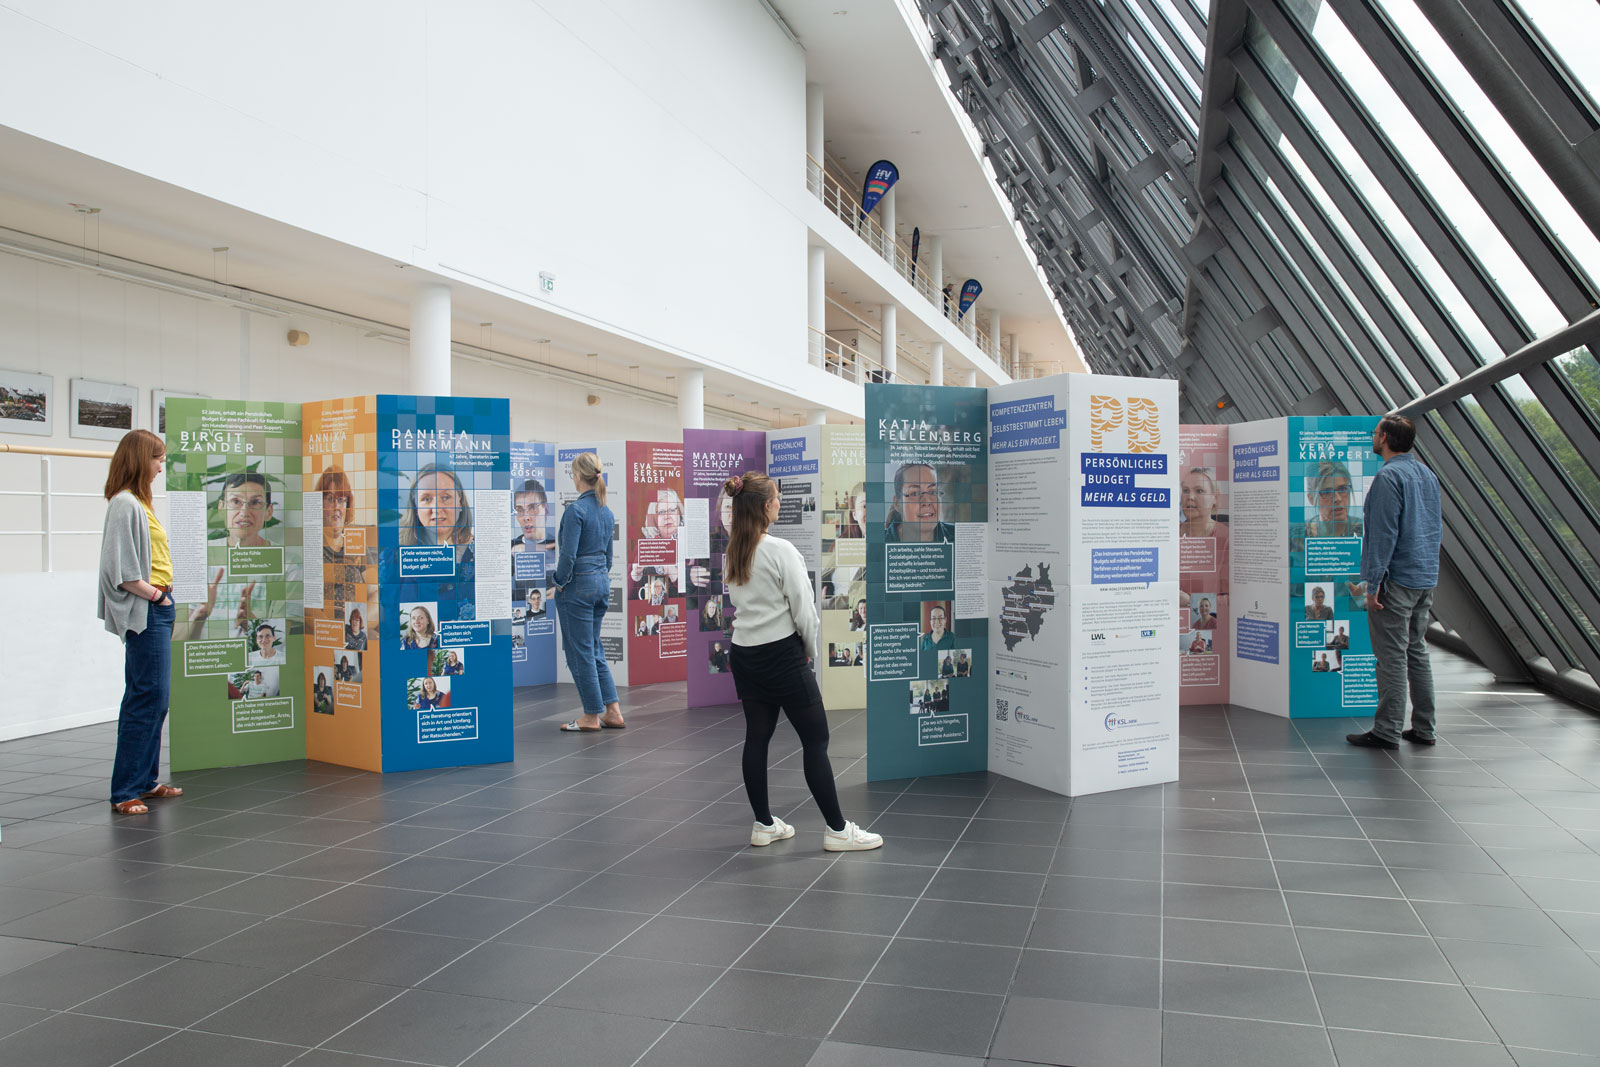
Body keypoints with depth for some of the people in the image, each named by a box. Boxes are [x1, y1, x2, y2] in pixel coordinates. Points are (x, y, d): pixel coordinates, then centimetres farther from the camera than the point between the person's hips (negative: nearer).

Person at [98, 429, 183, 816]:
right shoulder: (125, 504, -13)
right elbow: (121, 570, -20)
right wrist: (154, 594, -12)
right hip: (146, 612, -10)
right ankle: (125, 792, -1)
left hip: (156, 609, 10)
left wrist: (162, 596, 9)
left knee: (150, 699, 15)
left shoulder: (138, 502, 17)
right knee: (150, 698, -8)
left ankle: (145, 780, 24)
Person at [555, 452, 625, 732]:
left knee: (580, 651, 2)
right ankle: (613, 712, 15)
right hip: (602, 583, 8)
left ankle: (592, 717, 10)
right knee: (595, 649, 16)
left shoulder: (575, 509, -16)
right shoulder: (607, 511, 9)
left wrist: (560, 582, -6)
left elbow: (568, 554, -19)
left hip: (578, 586, -8)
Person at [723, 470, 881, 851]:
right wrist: (810, 649, 3)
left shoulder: (731, 555, 6)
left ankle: (764, 824, 22)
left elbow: (740, 602, 10)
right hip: (781, 654, -8)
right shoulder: (780, 550, -17)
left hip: (745, 652, 8)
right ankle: (837, 829, 6)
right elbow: (803, 608, -15)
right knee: (815, 739, 0)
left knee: (757, 737, 13)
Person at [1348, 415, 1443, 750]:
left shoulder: (1388, 476, -15)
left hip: (1397, 580, -9)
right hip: (1426, 578, 9)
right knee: (1417, 652, 14)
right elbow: (1437, 527, 20)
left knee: (1392, 657, -5)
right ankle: (1423, 728, 19)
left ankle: (1387, 731, 0)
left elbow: (1384, 532, -19)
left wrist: (1374, 583, -16)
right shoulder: (1428, 474, 14)